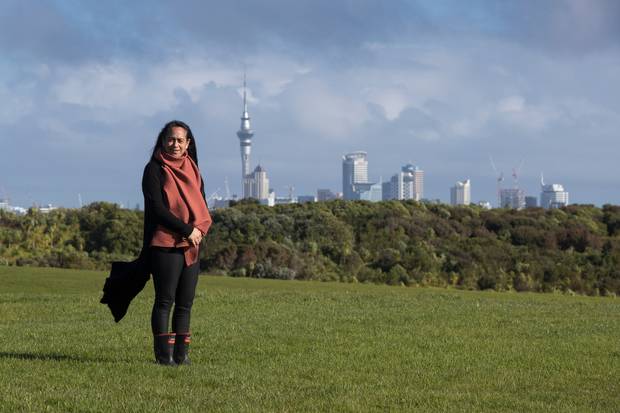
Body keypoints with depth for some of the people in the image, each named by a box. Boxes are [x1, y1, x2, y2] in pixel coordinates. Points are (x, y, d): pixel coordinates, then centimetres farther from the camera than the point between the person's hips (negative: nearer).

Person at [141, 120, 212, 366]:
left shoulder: (192, 169, 16)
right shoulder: (155, 169, -2)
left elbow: (202, 206, 13)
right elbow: (157, 208, -11)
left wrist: (200, 228, -8)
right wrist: (187, 230, -15)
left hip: (191, 247, 6)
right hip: (165, 245, -6)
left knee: (185, 303, 6)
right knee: (165, 301, -4)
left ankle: (181, 354, 9)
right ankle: (164, 355, -3)